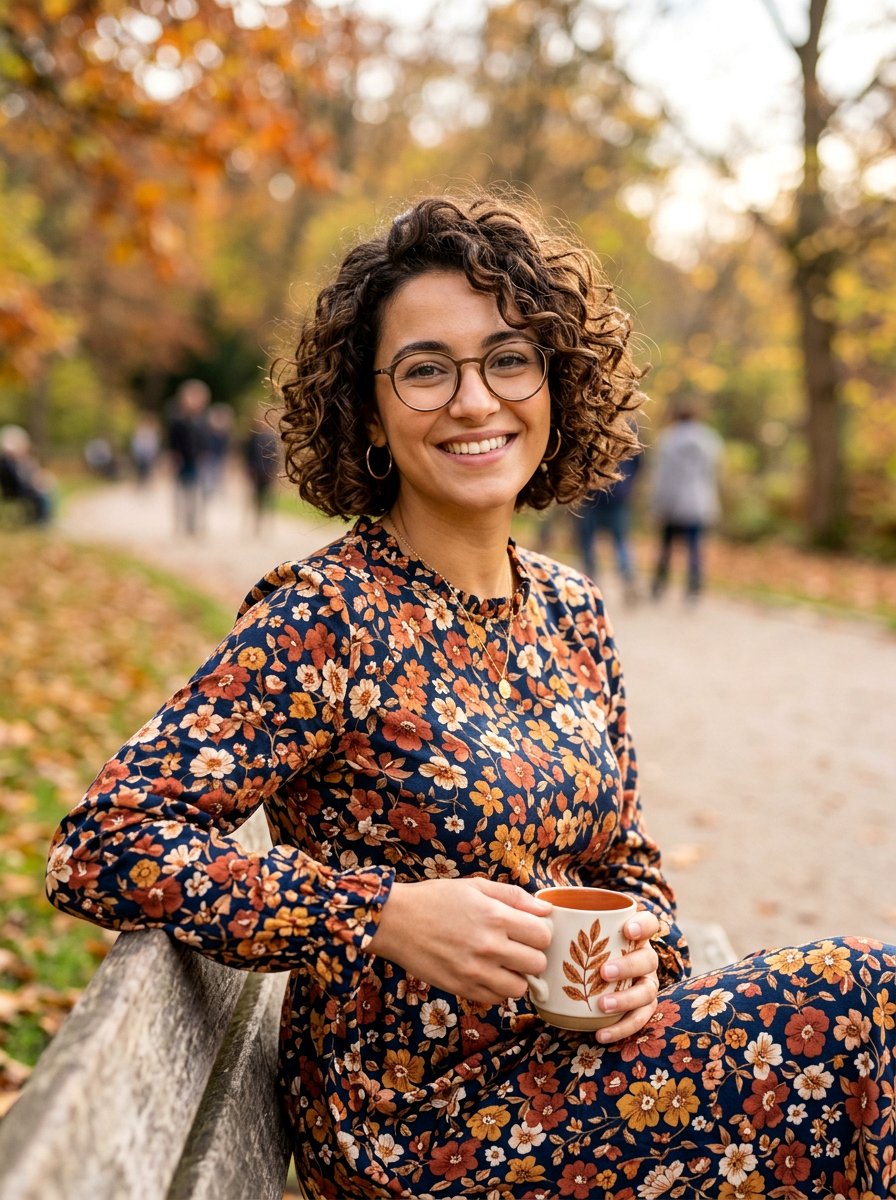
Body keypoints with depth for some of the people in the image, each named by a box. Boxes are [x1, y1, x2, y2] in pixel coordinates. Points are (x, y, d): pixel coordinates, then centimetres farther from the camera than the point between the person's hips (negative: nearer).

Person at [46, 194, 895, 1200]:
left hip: (570, 1068, 6)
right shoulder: (326, 617, -15)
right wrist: (392, 916, -25)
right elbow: (100, 849, -20)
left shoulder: (570, 609, 6)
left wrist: (642, 948, -8)